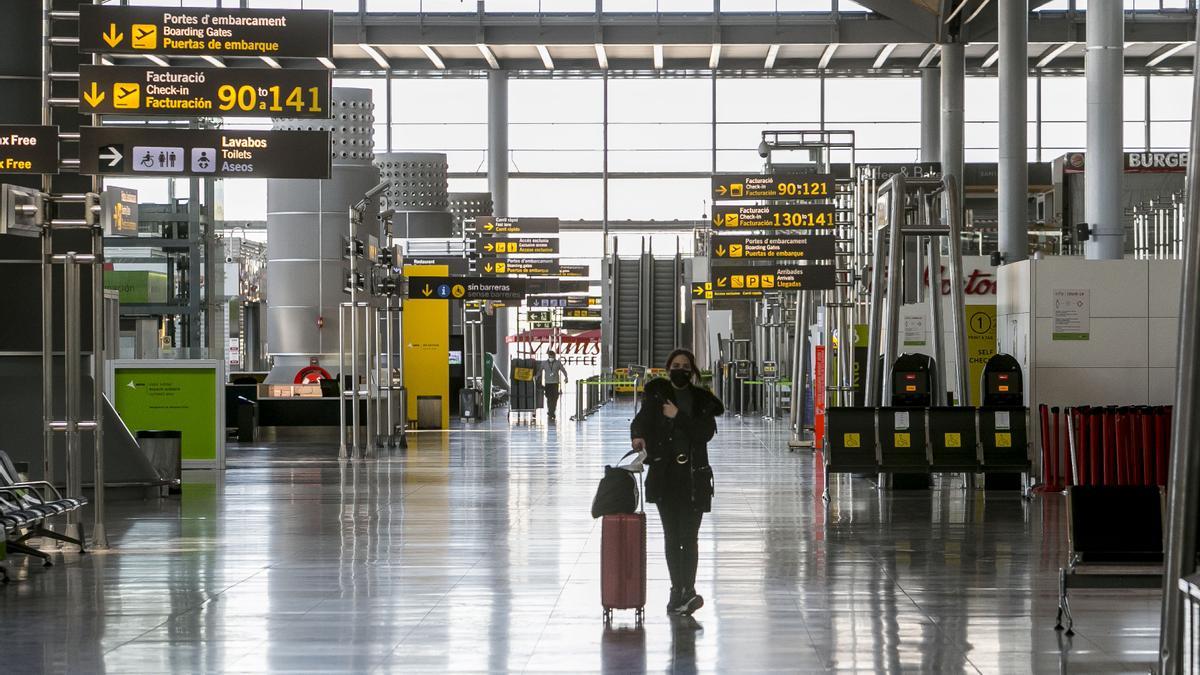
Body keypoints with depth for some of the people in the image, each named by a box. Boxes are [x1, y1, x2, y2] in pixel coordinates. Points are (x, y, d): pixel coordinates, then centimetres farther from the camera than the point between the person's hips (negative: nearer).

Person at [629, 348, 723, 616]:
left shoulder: (702, 399, 5)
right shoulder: (656, 394, 6)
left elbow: (707, 432, -6)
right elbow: (642, 420, 3)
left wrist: (678, 417, -13)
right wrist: (638, 436, -18)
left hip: (694, 476, -1)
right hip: (664, 474, 1)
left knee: (689, 536, -8)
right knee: (672, 536, 6)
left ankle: (685, 590, -13)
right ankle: (681, 591, 11)